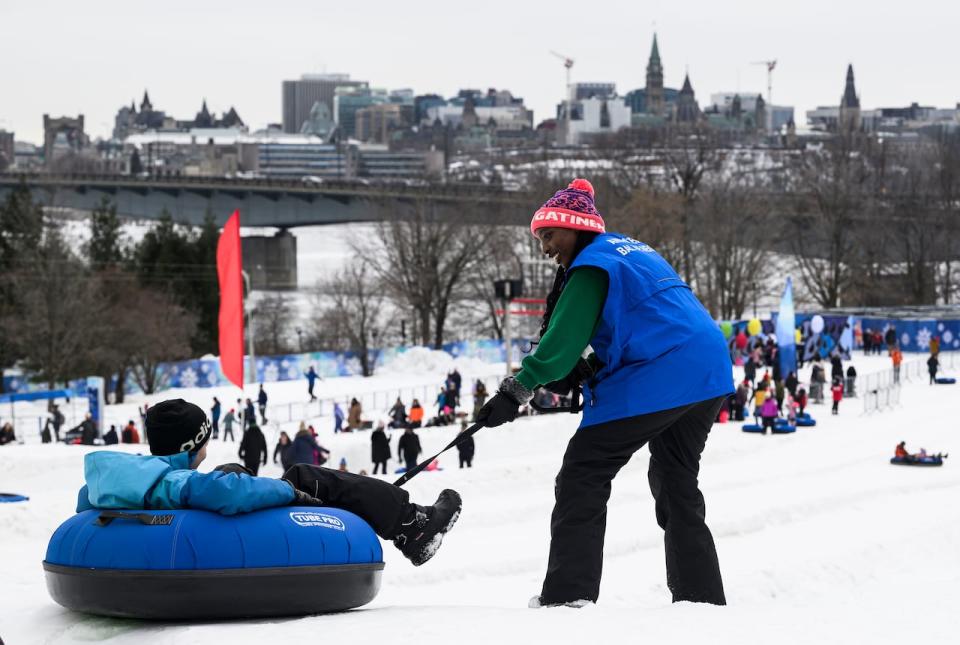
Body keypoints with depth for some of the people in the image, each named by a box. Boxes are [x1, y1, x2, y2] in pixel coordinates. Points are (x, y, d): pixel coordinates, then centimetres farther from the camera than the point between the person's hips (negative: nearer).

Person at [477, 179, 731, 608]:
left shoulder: (593, 263, -6)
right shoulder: (633, 251, 24)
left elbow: (564, 339, -15)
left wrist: (516, 391, -18)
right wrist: (578, 374, 11)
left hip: (655, 378, -10)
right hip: (710, 378, 10)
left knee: (582, 478, -5)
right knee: (677, 485, 22)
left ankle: (567, 594, -13)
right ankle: (702, 595, 22)